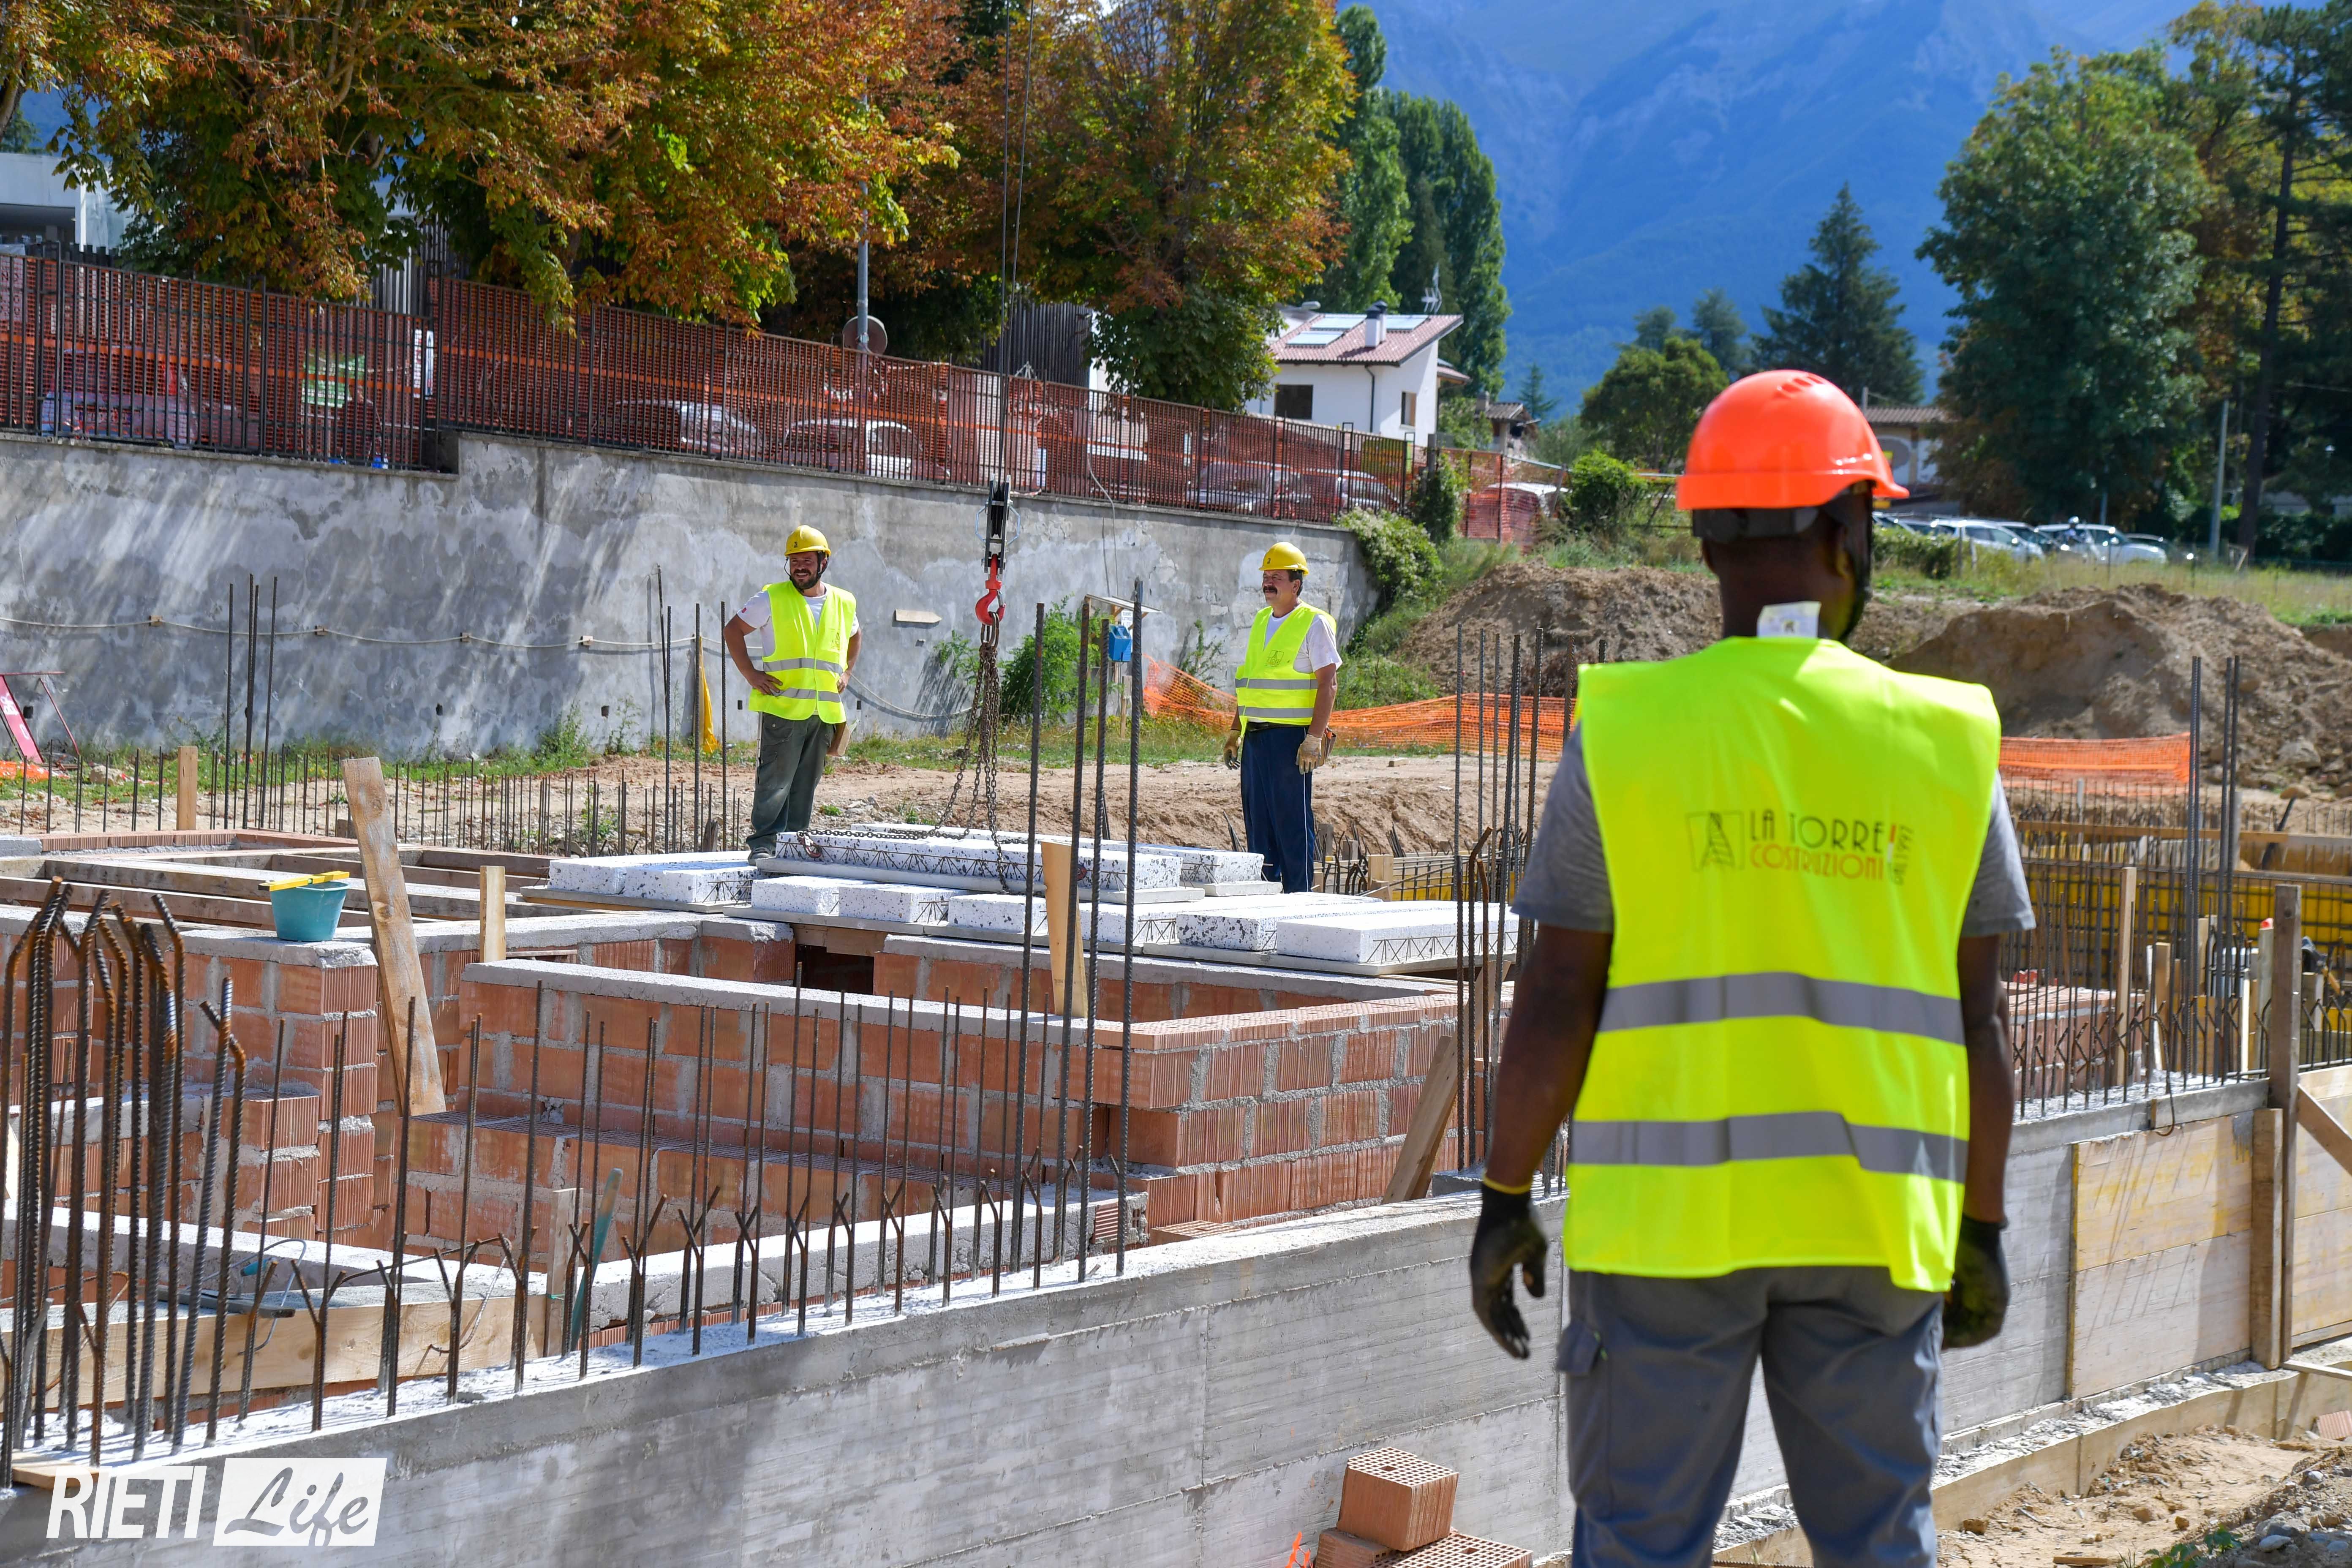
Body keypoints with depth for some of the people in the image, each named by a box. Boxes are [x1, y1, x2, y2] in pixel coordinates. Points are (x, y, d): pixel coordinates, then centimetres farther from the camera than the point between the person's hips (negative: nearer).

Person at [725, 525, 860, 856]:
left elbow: (853, 639, 32)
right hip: (782, 707, -4)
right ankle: (764, 842, -8)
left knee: (807, 782, 7)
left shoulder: (844, 603, 13)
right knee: (775, 779, -10)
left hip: (825, 712, 4)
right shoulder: (772, 599, 0)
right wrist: (751, 675, -2)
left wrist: (846, 673, 17)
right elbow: (734, 630, 6)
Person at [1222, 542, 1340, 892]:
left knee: (1292, 820, -6)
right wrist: (1235, 732, 17)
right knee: (1257, 820, 7)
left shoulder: (1314, 624, -6)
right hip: (1255, 736, 7)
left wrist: (1314, 739, -18)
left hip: (1291, 735, -7)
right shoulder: (1260, 622, 17)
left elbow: (1329, 684, -11)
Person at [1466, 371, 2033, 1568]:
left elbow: (1557, 1001, -5)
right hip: (1873, 1218, 2)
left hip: (1667, 1210, -2)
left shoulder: (1627, 735, -5)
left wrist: (1506, 1198, 5)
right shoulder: (1942, 742, 0)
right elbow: (1977, 1021, 2)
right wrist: (1981, 1228, 12)